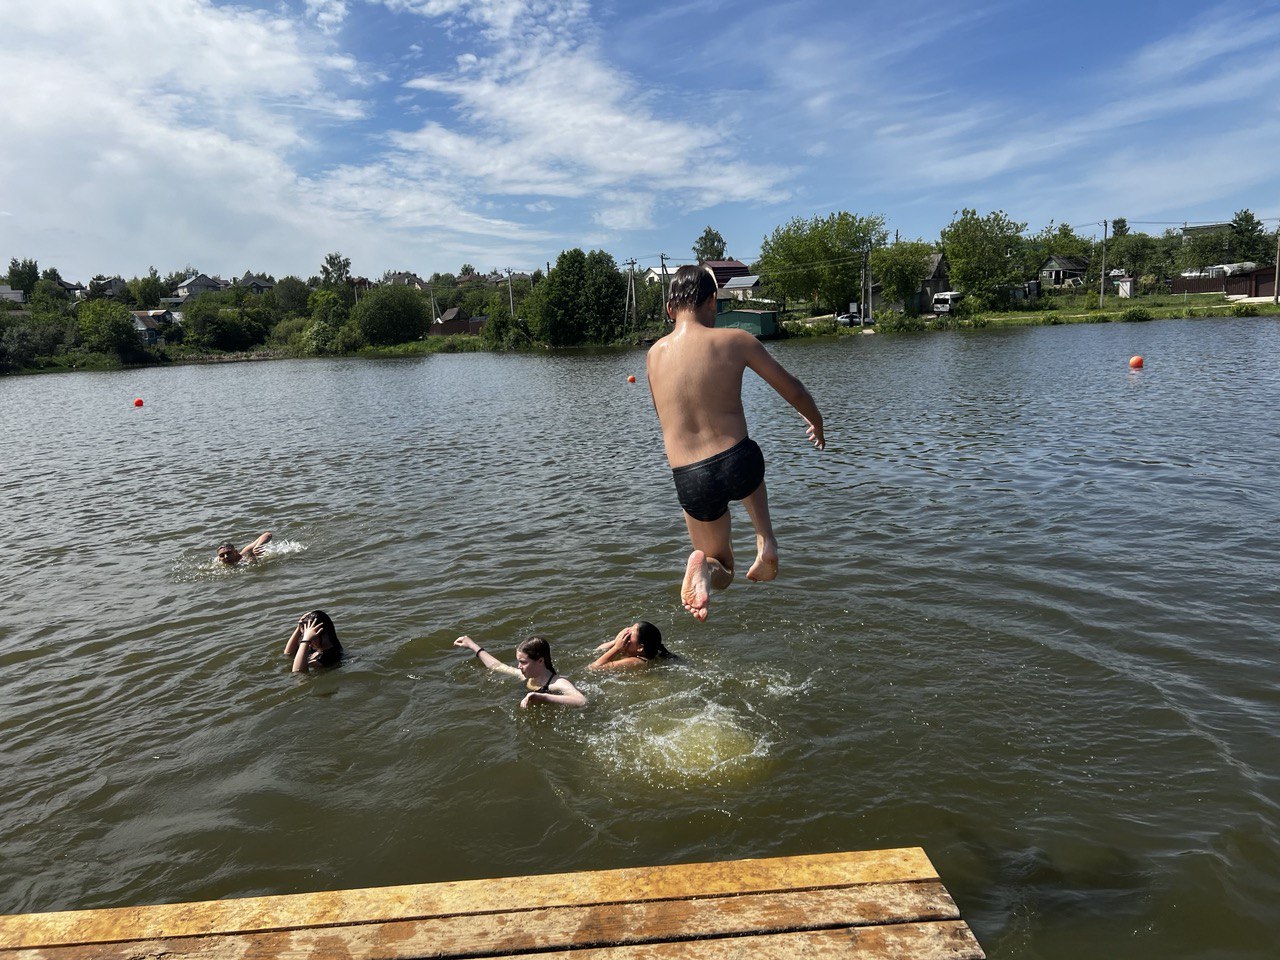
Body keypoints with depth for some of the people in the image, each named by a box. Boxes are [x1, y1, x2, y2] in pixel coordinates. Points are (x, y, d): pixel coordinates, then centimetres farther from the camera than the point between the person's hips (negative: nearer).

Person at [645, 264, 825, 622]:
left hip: (689, 482, 2)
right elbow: (793, 391, 6)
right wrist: (816, 422, 27)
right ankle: (766, 542, 17)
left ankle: (706, 567, -11)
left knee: (721, 574, 26)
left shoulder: (654, 354, 8)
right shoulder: (734, 340, -2)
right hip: (736, 465, -2)